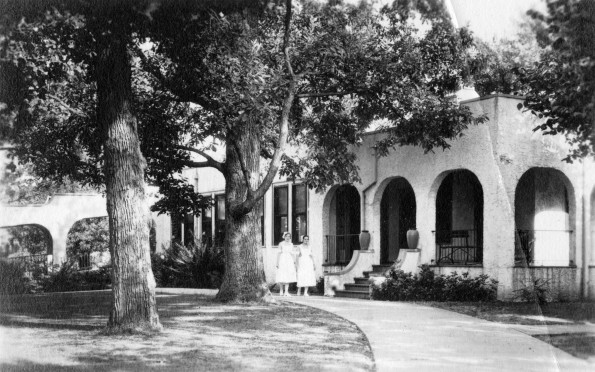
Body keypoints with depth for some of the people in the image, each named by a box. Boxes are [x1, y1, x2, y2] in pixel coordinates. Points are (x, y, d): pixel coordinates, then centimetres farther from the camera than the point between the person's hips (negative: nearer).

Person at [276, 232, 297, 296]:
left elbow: (292, 254, 15)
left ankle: (286, 291, -4)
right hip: (282, 260, -3)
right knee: (281, 277, -3)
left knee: (288, 277, -3)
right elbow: (279, 253, 0)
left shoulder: (291, 244, 12)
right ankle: (281, 290, 13)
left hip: (289, 261, 3)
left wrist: (294, 262, 10)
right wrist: (277, 262, -6)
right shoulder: (281, 244, 1)